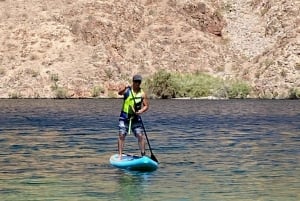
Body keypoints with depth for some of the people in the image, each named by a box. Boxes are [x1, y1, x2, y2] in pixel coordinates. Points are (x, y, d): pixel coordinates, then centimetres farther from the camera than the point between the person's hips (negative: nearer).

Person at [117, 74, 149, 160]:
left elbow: (146, 106, 2)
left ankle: (143, 155, 1)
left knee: (140, 135, -6)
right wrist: (124, 89, -46)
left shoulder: (142, 93, 0)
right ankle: (120, 155, -1)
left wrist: (141, 111, -18)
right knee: (121, 135, -6)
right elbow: (119, 93, -25)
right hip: (125, 116, -1)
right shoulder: (127, 90, -4)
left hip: (136, 117, 1)